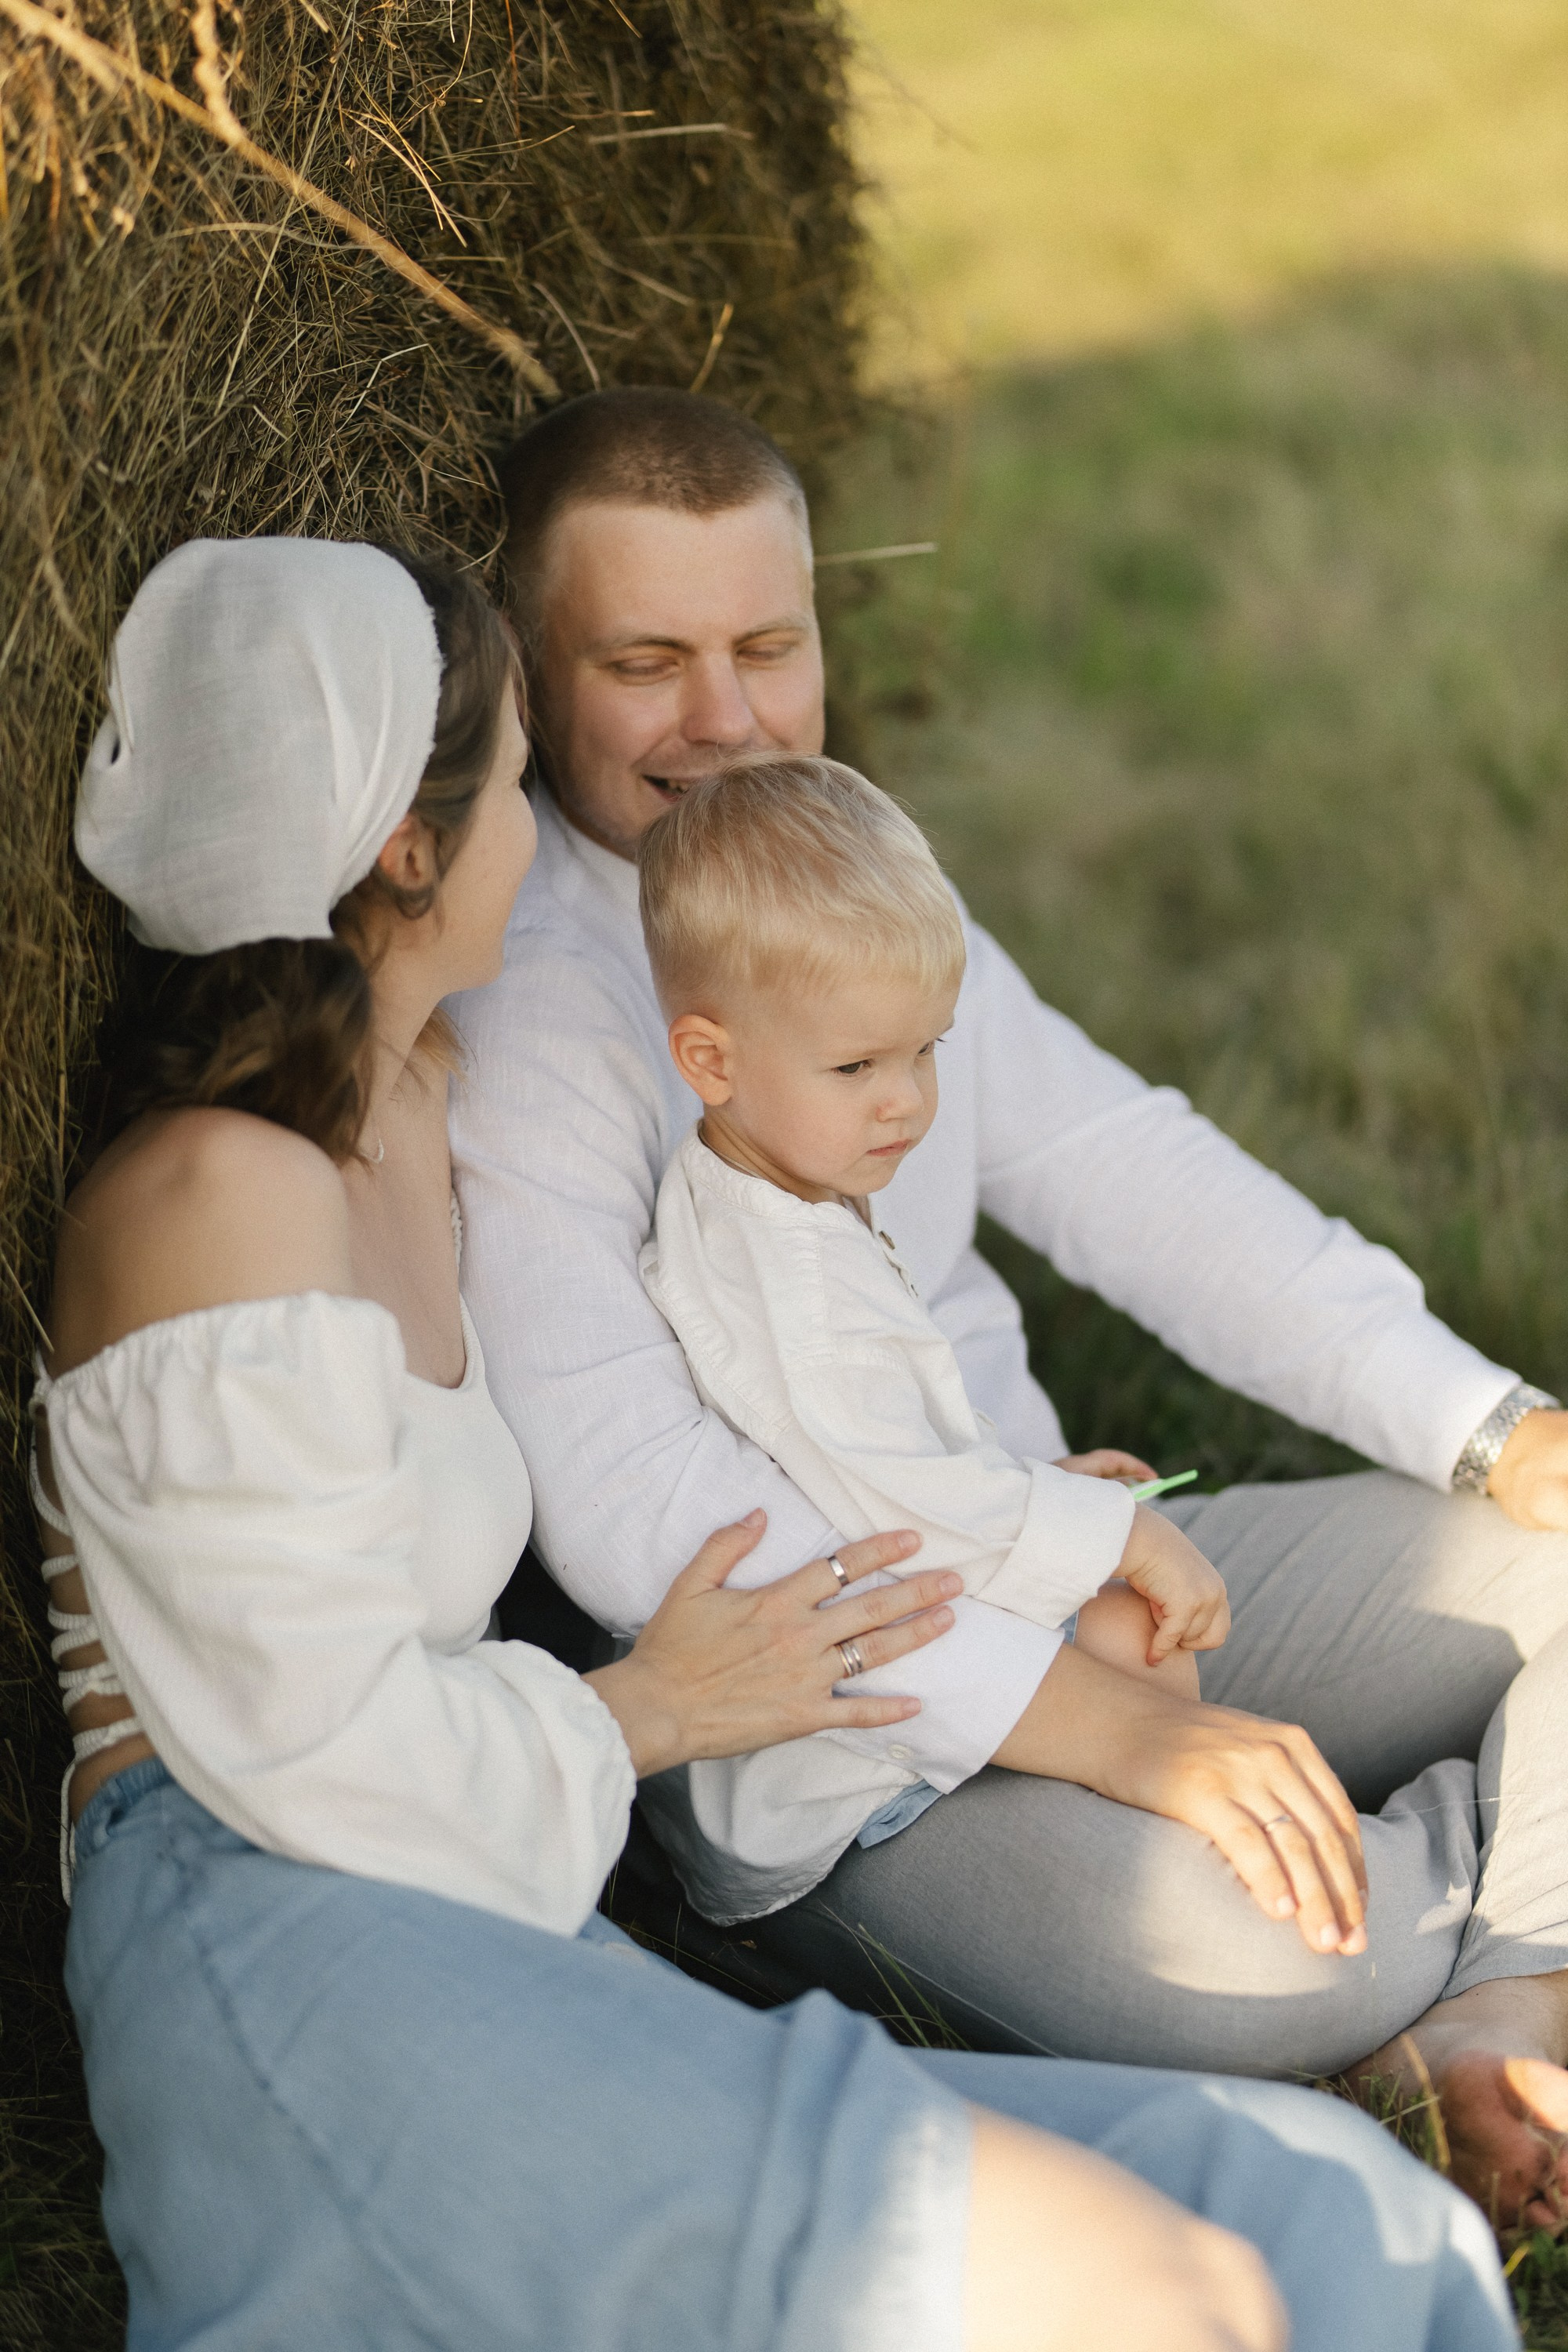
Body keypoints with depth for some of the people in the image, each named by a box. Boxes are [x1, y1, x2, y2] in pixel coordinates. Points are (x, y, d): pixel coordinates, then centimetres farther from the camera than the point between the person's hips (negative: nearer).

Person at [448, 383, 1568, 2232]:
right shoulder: (504, 1009, -19)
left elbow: (1115, 1167, 11)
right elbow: (644, 1522, -27)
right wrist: (1108, 1732, -31)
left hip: (1064, 1574, 8)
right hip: (799, 1717, -8)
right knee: (1221, 1946, -33)